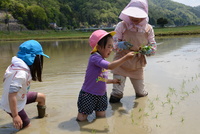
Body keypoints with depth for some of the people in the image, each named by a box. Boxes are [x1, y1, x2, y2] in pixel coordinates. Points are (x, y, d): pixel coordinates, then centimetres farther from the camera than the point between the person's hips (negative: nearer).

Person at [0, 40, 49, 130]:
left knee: (41, 97, 18)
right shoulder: (21, 73, -35)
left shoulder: (17, 65, -7)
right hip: (13, 105, -9)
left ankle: (41, 117, 40)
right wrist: (15, 116, -29)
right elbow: (12, 94, -35)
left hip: (19, 97, 9)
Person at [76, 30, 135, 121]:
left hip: (101, 94, 8)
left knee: (101, 116, 11)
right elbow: (110, 66, -37)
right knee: (82, 119, 3)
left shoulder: (102, 60, 6)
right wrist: (125, 58, -37)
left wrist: (112, 81, 11)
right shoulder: (95, 58, -22)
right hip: (88, 94, -8)